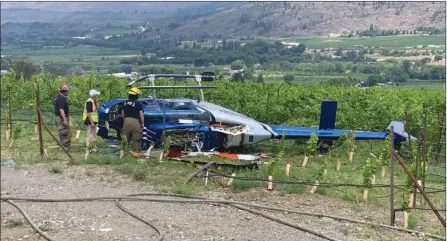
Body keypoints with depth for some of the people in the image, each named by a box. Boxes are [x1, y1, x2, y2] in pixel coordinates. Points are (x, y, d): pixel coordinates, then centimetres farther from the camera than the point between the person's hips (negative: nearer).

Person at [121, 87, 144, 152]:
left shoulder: (125, 102, 9)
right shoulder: (138, 103, -8)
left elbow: (123, 113, 16)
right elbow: (141, 114, -12)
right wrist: (142, 123, -4)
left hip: (126, 121, 5)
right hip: (135, 121, -5)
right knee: (136, 139, 2)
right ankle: (135, 152, 2)